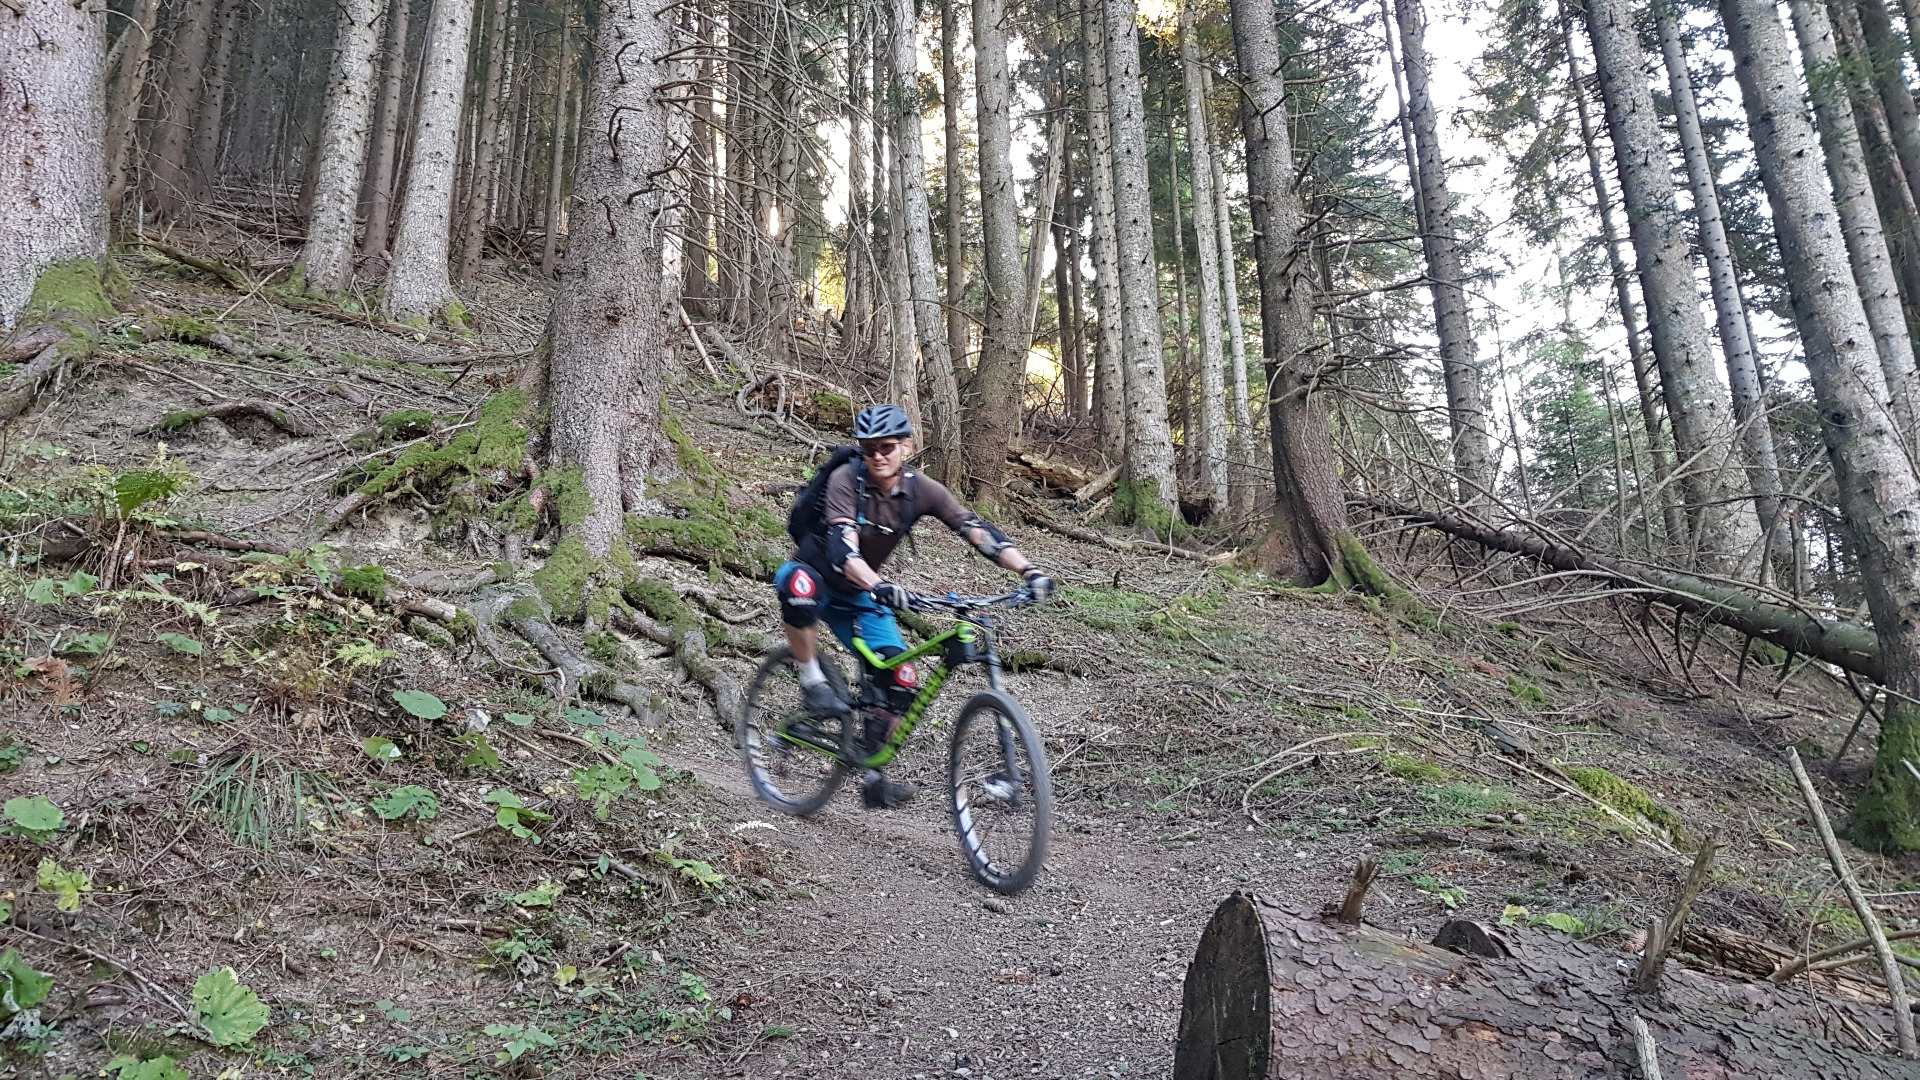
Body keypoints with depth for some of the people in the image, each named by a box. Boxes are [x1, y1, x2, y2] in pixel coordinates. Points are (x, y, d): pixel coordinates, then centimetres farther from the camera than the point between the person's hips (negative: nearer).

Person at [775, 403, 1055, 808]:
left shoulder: (921, 490, -15)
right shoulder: (846, 479, -27)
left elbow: (977, 530, -24)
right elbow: (842, 547, -41)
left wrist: (1030, 571, -37)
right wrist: (880, 587, -59)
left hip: (858, 594, 4)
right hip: (813, 577, -4)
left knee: (900, 678, -10)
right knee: (800, 583, -41)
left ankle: (872, 775, 7)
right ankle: (813, 683, -20)